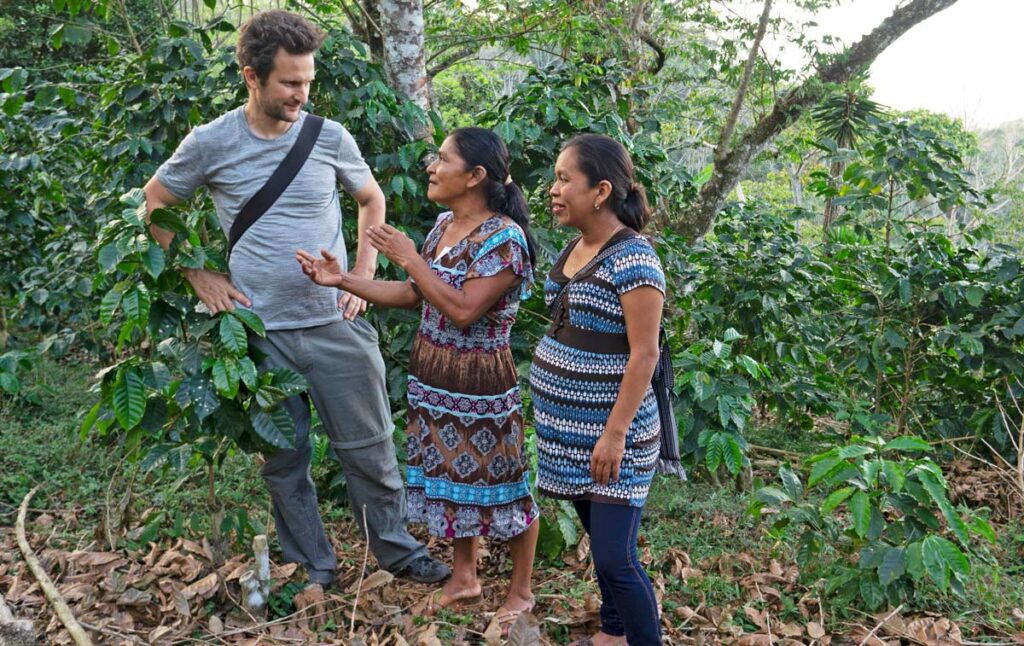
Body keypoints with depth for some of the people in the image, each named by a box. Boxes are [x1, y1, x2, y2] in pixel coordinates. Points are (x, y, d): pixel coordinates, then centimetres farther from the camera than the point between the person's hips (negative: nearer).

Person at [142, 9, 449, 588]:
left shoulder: (330, 137, -2)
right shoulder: (211, 144, -4)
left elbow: (372, 200, 15)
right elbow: (156, 205, 11)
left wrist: (363, 275, 5)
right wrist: (200, 276, 2)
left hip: (336, 324, 0)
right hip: (259, 333, 0)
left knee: (369, 447, 8)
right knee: (283, 459, 11)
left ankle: (397, 547, 28)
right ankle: (313, 568, 28)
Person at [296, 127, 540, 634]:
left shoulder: (503, 237, -18)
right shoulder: (444, 225, 7)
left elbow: (463, 309, -26)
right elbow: (412, 295, 10)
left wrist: (408, 258, -21)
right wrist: (340, 280, 4)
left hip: (480, 383, -8)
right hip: (433, 380, 8)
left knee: (500, 484, 6)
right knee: (448, 476, 18)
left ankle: (521, 592, 24)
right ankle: (464, 577, 37)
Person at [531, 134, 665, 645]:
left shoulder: (631, 258, -17)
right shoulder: (573, 249, 8)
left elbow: (644, 355, -19)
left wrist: (616, 433, -21)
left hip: (609, 435, -8)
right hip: (572, 432, 8)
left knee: (616, 558, -4)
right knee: (601, 541, 21)